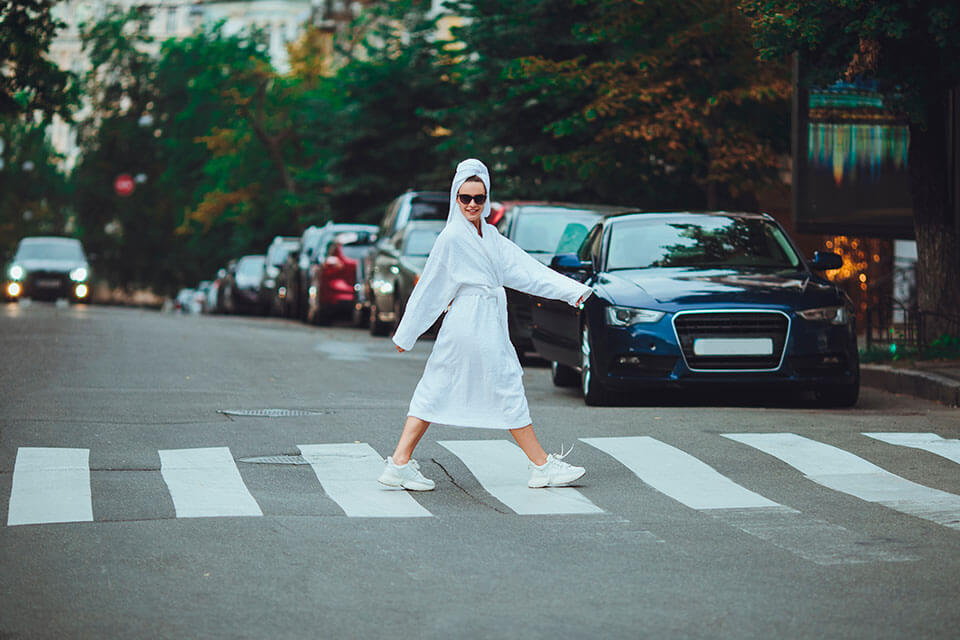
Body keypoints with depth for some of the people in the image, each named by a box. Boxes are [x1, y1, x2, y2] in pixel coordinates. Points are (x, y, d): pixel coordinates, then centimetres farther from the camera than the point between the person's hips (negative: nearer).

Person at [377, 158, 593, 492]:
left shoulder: (489, 234, 12)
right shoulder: (451, 237, -11)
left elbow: (523, 268, 8)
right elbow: (430, 287, -7)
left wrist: (572, 290, 0)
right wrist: (407, 334, -2)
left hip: (488, 323, 9)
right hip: (473, 324, -9)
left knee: (436, 392, 8)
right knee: (507, 389, 0)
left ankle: (399, 464, 10)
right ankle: (542, 466, 10)